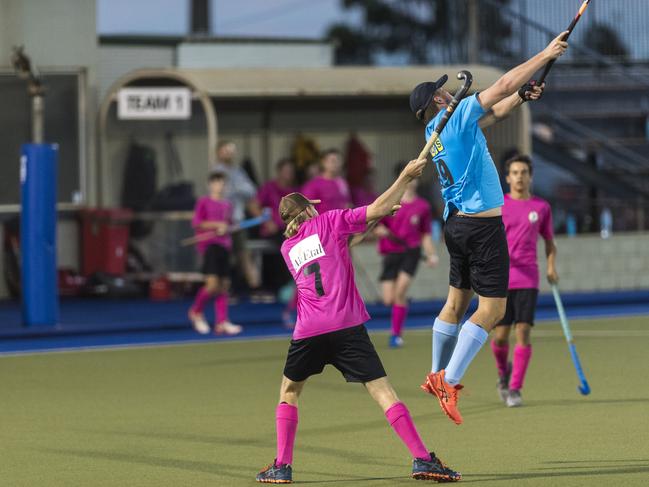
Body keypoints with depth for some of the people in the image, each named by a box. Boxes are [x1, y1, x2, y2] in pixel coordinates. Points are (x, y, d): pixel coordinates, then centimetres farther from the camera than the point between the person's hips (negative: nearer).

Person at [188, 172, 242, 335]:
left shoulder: (227, 205, 16)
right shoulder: (204, 202, 0)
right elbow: (196, 223, -8)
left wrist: (225, 228, 2)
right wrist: (217, 224, -13)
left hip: (224, 246, 6)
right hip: (209, 245, -6)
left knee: (224, 285, 1)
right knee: (212, 284, -16)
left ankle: (222, 322, 2)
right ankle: (196, 312, 7)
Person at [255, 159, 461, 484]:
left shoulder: (287, 248, 21)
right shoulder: (327, 222, 9)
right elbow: (378, 209, 1)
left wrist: (371, 226, 27)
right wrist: (406, 177, 8)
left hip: (308, 332, 3)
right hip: (347, 326, -3)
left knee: (289, 393, 22)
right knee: (383, 392, -5)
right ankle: (421, 459, -13)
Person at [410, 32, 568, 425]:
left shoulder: (436, 130, 13)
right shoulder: (456, 116, -10)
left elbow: (493, 113, 26)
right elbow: (504, 85, -13)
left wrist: (522, 97, 13)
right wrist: (546, 55, -6)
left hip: (458, 223, 9)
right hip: (483, 226, -9)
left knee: (458, 301, 18)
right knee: (492, 309, -7)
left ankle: (438, 376, 25)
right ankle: (449, 381, -10)